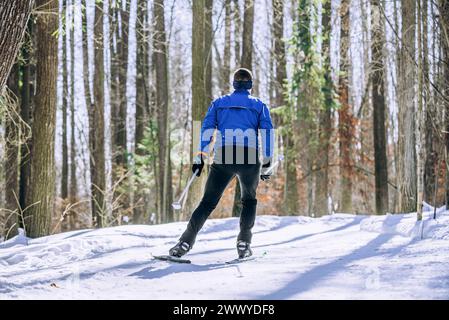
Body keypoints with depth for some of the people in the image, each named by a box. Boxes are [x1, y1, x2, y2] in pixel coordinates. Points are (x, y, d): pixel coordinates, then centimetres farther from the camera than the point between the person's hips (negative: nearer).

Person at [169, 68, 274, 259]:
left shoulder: (219, 103, 18)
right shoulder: (259, 105, 17)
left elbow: (206, 129, 6)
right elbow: (267, 133, 7)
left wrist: (200, 157, 2)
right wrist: (266, 164, 8)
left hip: (223, 158, 0)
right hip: (250, 159, 0)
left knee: (208, 202, 6)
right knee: (249, 200, 23)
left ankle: (185, 243, -10)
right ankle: (244, 243, 9)